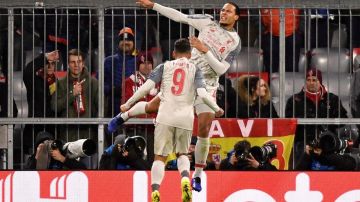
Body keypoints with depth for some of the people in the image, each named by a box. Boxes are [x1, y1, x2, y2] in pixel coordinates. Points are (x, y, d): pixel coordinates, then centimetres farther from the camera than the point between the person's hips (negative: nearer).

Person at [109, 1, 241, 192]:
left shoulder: (235, 42, -4)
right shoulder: (208, 22, 1)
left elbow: (221, 69, -10)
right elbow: (179, 16, 3)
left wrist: (205, 50, -21)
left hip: (207, 85, -1)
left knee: (204, 131, -10)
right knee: (153, 106, 2)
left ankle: (197, 176, 3)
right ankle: (124, 114, 35)